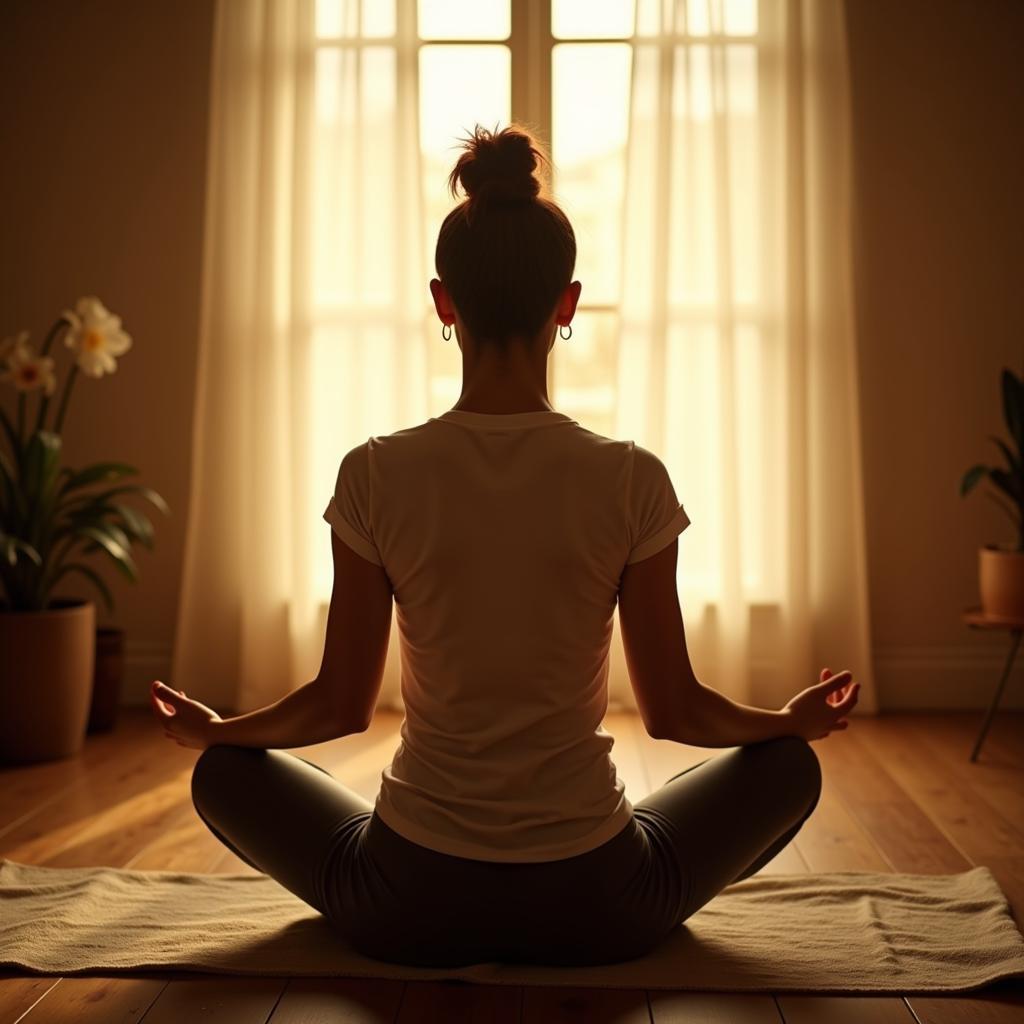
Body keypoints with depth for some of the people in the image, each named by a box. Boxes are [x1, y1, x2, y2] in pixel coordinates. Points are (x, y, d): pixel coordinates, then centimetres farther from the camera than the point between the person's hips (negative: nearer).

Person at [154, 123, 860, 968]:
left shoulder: (375, 476, -11)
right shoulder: (633, 480, -12)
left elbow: (339, 703, -2)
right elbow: (673, 711, -3)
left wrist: (213, 724, 19)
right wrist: (795, 718, 18)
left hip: (407, 911, 0)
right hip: (597, 910, 1)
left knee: (224, 773, 27)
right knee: (787, 765, 26)